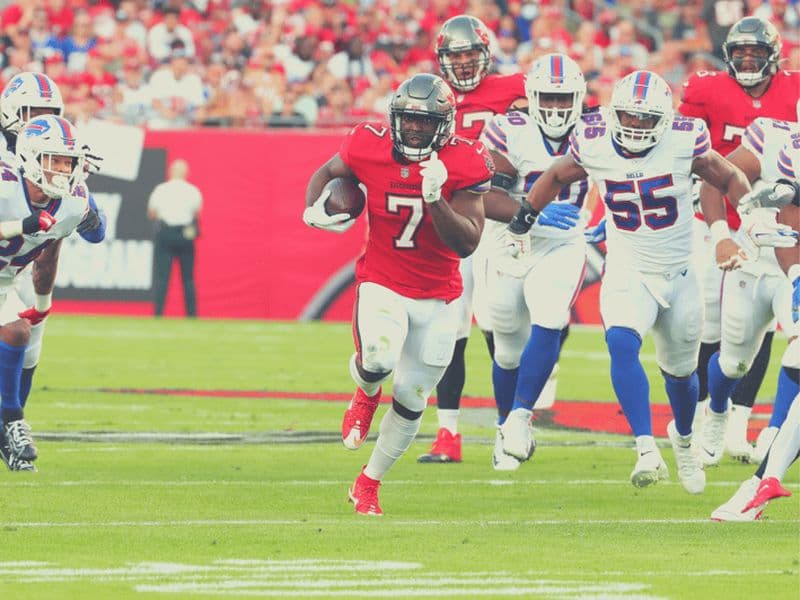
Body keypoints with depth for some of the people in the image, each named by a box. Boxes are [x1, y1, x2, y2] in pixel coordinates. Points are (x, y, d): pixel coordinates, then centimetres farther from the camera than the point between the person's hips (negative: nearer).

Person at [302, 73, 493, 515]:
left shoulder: (463, 163, -15)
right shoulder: (370, 147, -12)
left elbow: (467, 244, -19)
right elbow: (327, 174, 11)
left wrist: (435, 197, -32)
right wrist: (314, 210, -10)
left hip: (437, 299, 1)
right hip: (382, 284, -1)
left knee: (411, 400, 7)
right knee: (378, 359, -31)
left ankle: (368, 484, 29)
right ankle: (365, 395, 8)